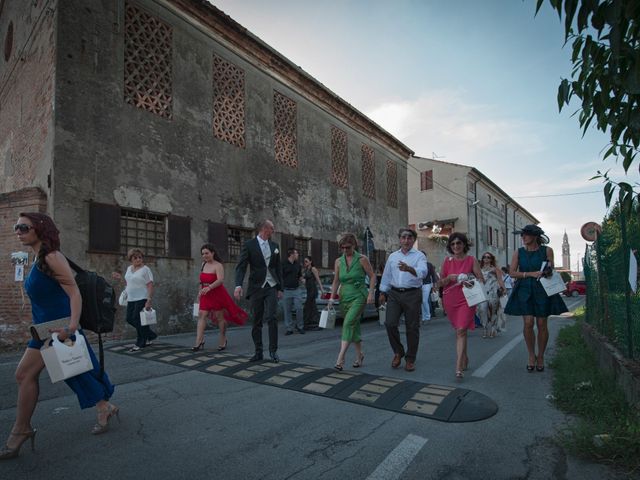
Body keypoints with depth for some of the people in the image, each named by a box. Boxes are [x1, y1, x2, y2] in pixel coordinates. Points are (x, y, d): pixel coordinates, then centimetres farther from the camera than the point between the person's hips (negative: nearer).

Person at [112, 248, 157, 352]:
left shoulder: (145, 269, -9)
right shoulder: (129, 268, 13)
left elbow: (150, 286, -14)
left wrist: (149, 300, -22)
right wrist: (120, 278, 8)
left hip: (142, 299, -8)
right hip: (131, 299, 8)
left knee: (138, 320, -5)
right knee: (130, 319, 9)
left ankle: (141, 343, 12)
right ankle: (150, 335, 24)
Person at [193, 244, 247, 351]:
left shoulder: (218, 266, -13)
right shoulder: (203, 264, 9)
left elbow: (220, 280, -28)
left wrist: (209, 287, -39)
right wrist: (199, 292, 17)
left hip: (217, 294, -6)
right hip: (205, 295, 6)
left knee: (219, 317, 5)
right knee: (201, 315, -6)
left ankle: (223, 341, 22)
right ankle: (199, 342, -6)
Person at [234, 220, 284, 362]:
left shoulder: (275, 246, 10)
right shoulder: (249, 245, -3)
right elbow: (241, 266, -10)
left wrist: (280, 288, 10)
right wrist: (238, 285, -24)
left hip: (271, 287, 2)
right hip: (256, 288, -2)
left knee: (271, 318, -10)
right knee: (257, 321, 5)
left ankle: (273, 351, 3)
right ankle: (258, 352, 18)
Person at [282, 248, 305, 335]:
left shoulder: (298, 264, 11)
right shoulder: (283, 264, -5)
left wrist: (301, 279, 4)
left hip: (297, 290, 4)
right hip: (286, 291, -3)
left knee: (299, 308, 0)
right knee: (287, 310, 2)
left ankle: (300, 327, 15)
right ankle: (289, 329, 12)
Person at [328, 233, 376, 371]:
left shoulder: (362, 259, -6)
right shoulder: (338, 261, 5)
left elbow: (372, 276, -1)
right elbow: (336, 281, 10)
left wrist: (371, 293, -12)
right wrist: (331, 297, 2)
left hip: (358, 296, -5)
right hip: (344, 296, 5)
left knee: (348, 323, -20)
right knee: (354, 326, 13)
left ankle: (340, 359, -22)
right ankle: (359, 355, 29)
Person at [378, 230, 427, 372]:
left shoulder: (419, 256, -2)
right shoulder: (392, 256, 13)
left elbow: (422, 272, -22)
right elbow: (386, 275, 19)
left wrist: (409, 269, -40)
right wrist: (383, 292, 15)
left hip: (412, 295, -3)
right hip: (394, 294, 3)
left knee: (412, 328, 3)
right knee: (390, 323, -7)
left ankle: (410, 359, 19)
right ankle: (398, 352, 17)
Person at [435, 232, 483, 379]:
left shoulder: (472, 260, -1)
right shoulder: (447, 261, 5)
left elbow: (481, 280, -1)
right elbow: (439, 283, 7)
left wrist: (470, 283, -20)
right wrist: (449, 278, -13)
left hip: (466, 300, -3)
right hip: (450, 300, 3)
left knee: (461, 331, -16)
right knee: (459, 330, 16)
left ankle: (459, 368, -17)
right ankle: (465, 358, 38)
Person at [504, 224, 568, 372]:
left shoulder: (547, 251, 2)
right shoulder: (519, 252, 4)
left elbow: (551, 271, 9)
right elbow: (512, 272, 0)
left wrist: (548, 271, -15)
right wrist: (530, 274, -13)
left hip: (542, 290, 0)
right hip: (524, 290, 1)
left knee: (542, 324, 3)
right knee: (528, 323, -7)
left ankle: (540, 357, 20)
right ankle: (531, 355, 11)